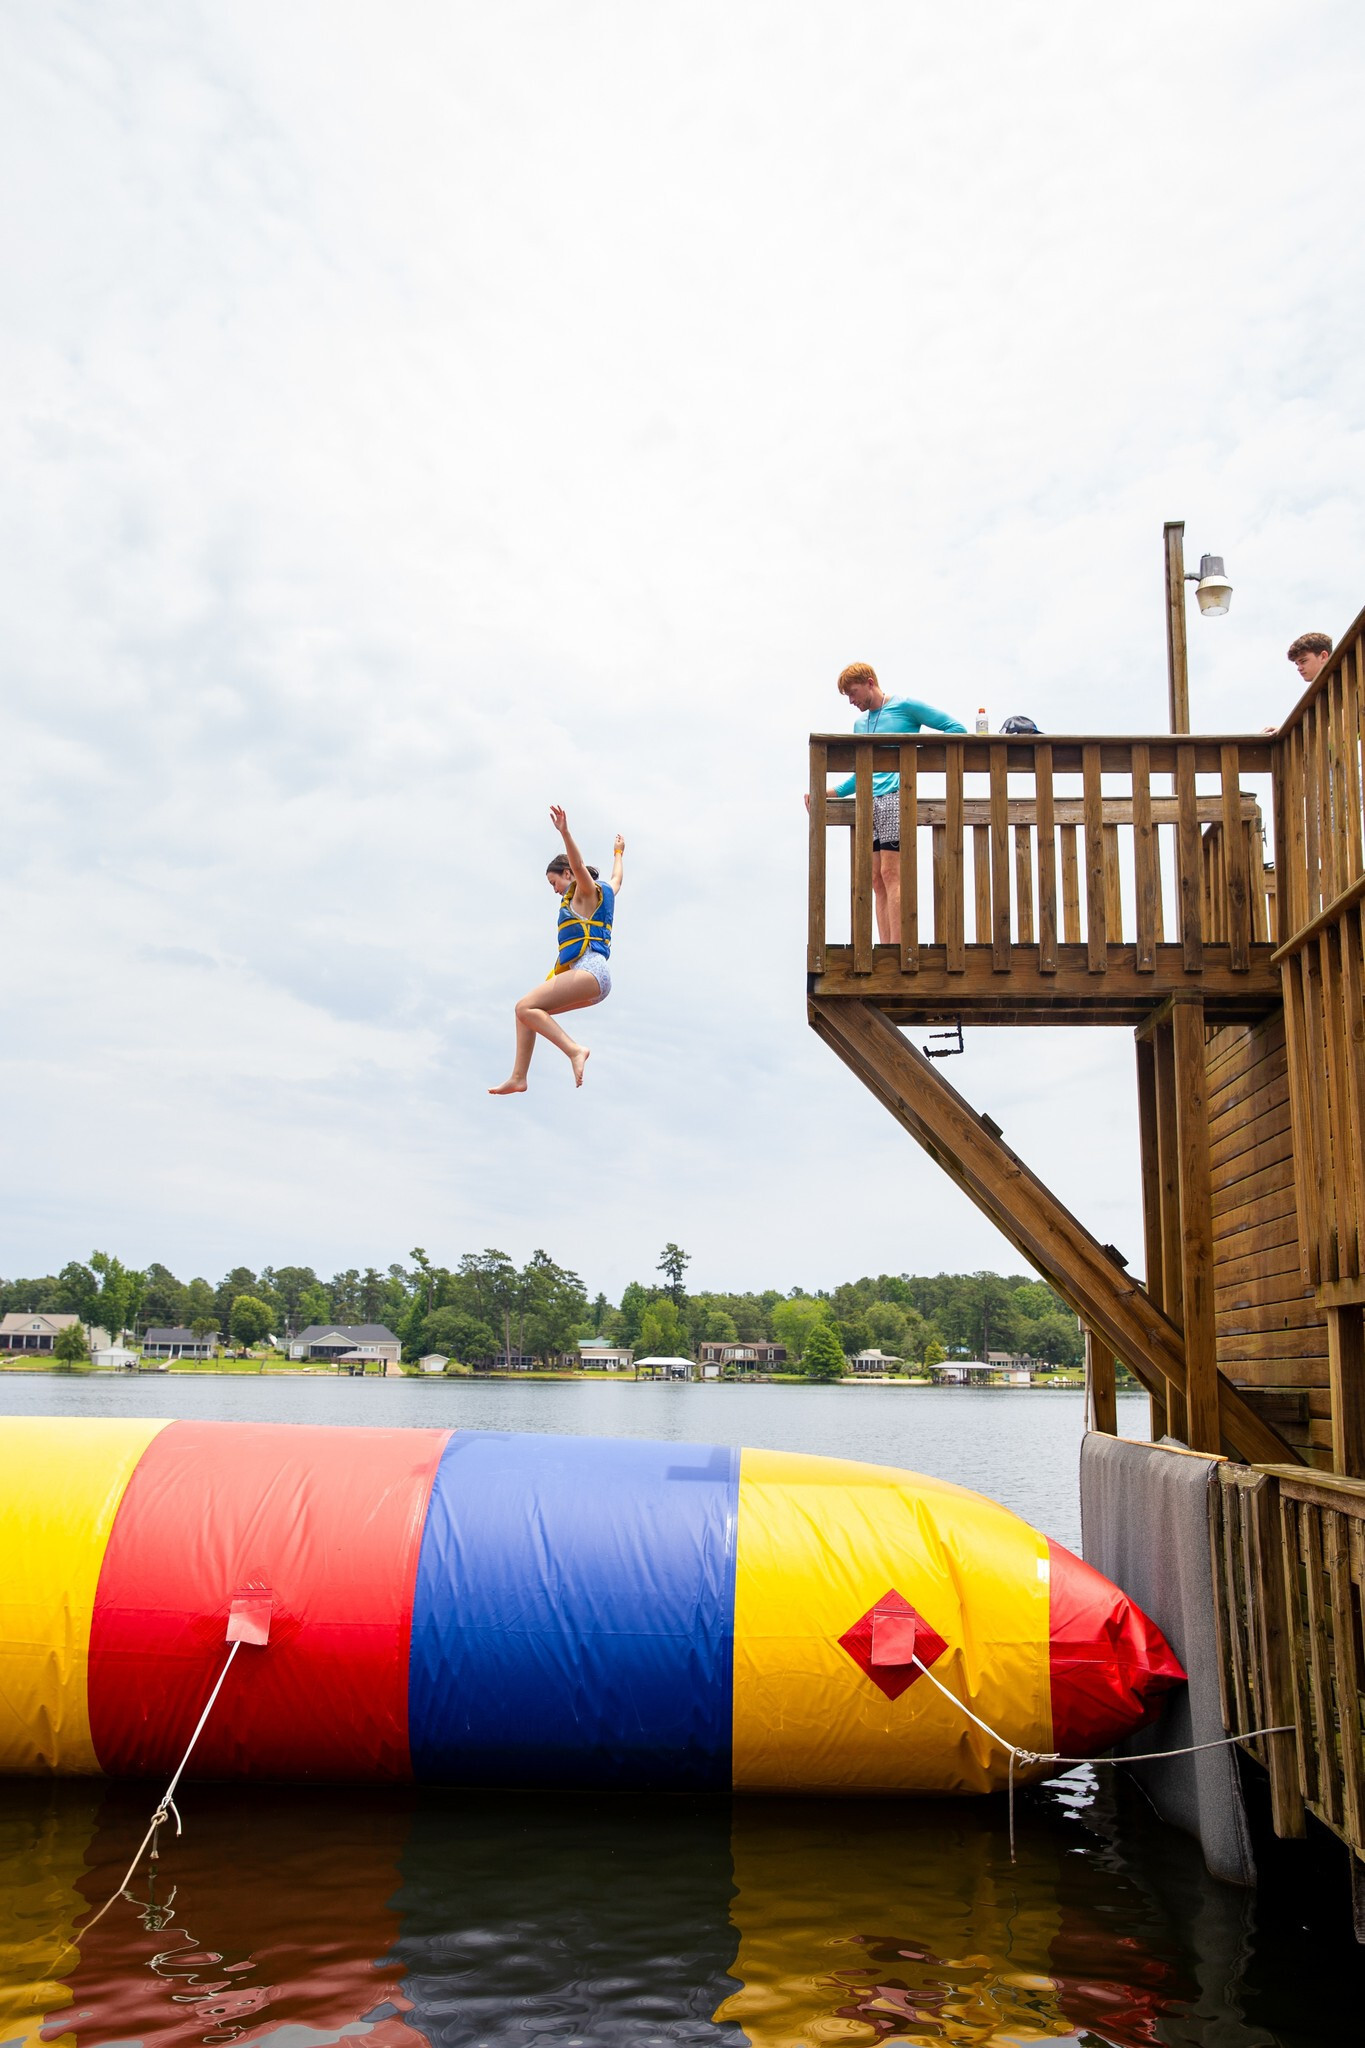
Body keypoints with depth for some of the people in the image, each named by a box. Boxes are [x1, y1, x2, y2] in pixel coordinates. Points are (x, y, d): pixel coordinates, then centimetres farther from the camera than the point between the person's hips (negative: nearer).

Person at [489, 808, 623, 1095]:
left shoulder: (587, 890, 4)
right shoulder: (603, 892, 27)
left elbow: (579, 865, -17)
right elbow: (616, 880, 49)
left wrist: (565, 833, -31)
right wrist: (618, 854, 67)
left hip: (589, 970, -10)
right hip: (596, 980, 10)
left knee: (526, 1007, -22)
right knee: (526, 1010, 11)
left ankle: (574, 1050, -35)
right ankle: (518, 1077, 3)